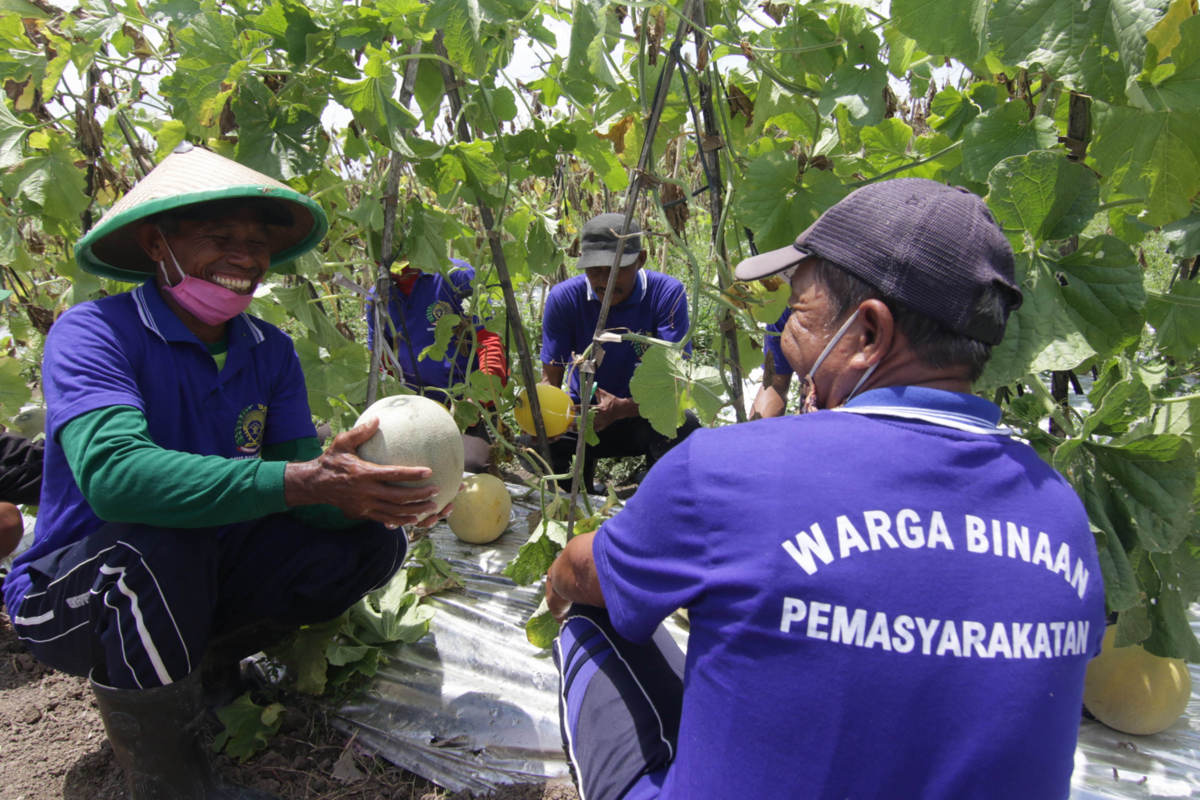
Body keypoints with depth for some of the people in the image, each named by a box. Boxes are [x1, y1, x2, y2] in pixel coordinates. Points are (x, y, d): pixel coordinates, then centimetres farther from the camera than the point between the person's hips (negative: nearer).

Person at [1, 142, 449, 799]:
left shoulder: (271, 351, 0)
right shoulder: (94, 333, -18)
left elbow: (304, 481, -10)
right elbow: (112, 473, -37)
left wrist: (356, 491, -34)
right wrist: (300, 482, -46)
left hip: (206, 574, 5)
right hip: (74, 590, -5)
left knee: (371, 541, -10)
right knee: (154, 539, -37)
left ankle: (206, 657, 7)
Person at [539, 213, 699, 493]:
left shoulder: (667, 293, -17)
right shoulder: (563, 298, -12)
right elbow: (551, 378, -9)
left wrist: (622, 407, -41)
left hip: (646, 418, -1)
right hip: (582, 417, 1)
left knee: (683, 426, -34)